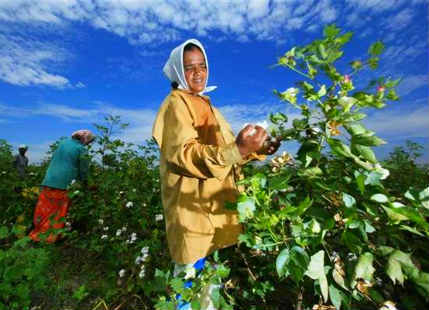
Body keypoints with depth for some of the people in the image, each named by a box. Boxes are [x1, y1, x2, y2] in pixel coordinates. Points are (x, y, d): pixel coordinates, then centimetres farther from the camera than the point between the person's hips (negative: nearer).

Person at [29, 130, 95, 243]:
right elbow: (83, 170, -4)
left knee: (44, 209, 14)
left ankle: (37, 235, 23)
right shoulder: (81, 149, -9)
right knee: (59, 212, 7)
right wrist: (84, 183, 10)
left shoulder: (63, 142, 9)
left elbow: (54, 159, 18)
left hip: (50, 181, 6)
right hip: (64, 184, -5)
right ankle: (51, 237, 16)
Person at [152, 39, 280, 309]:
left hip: (215, 206, 8)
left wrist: (257, 150, -1)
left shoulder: (206, 105, 18)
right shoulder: (176, 103, -7)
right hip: (193, 208, -8)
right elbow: (184, 154, -23)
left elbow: (224, 149, 14)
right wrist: (236, 150, -36)